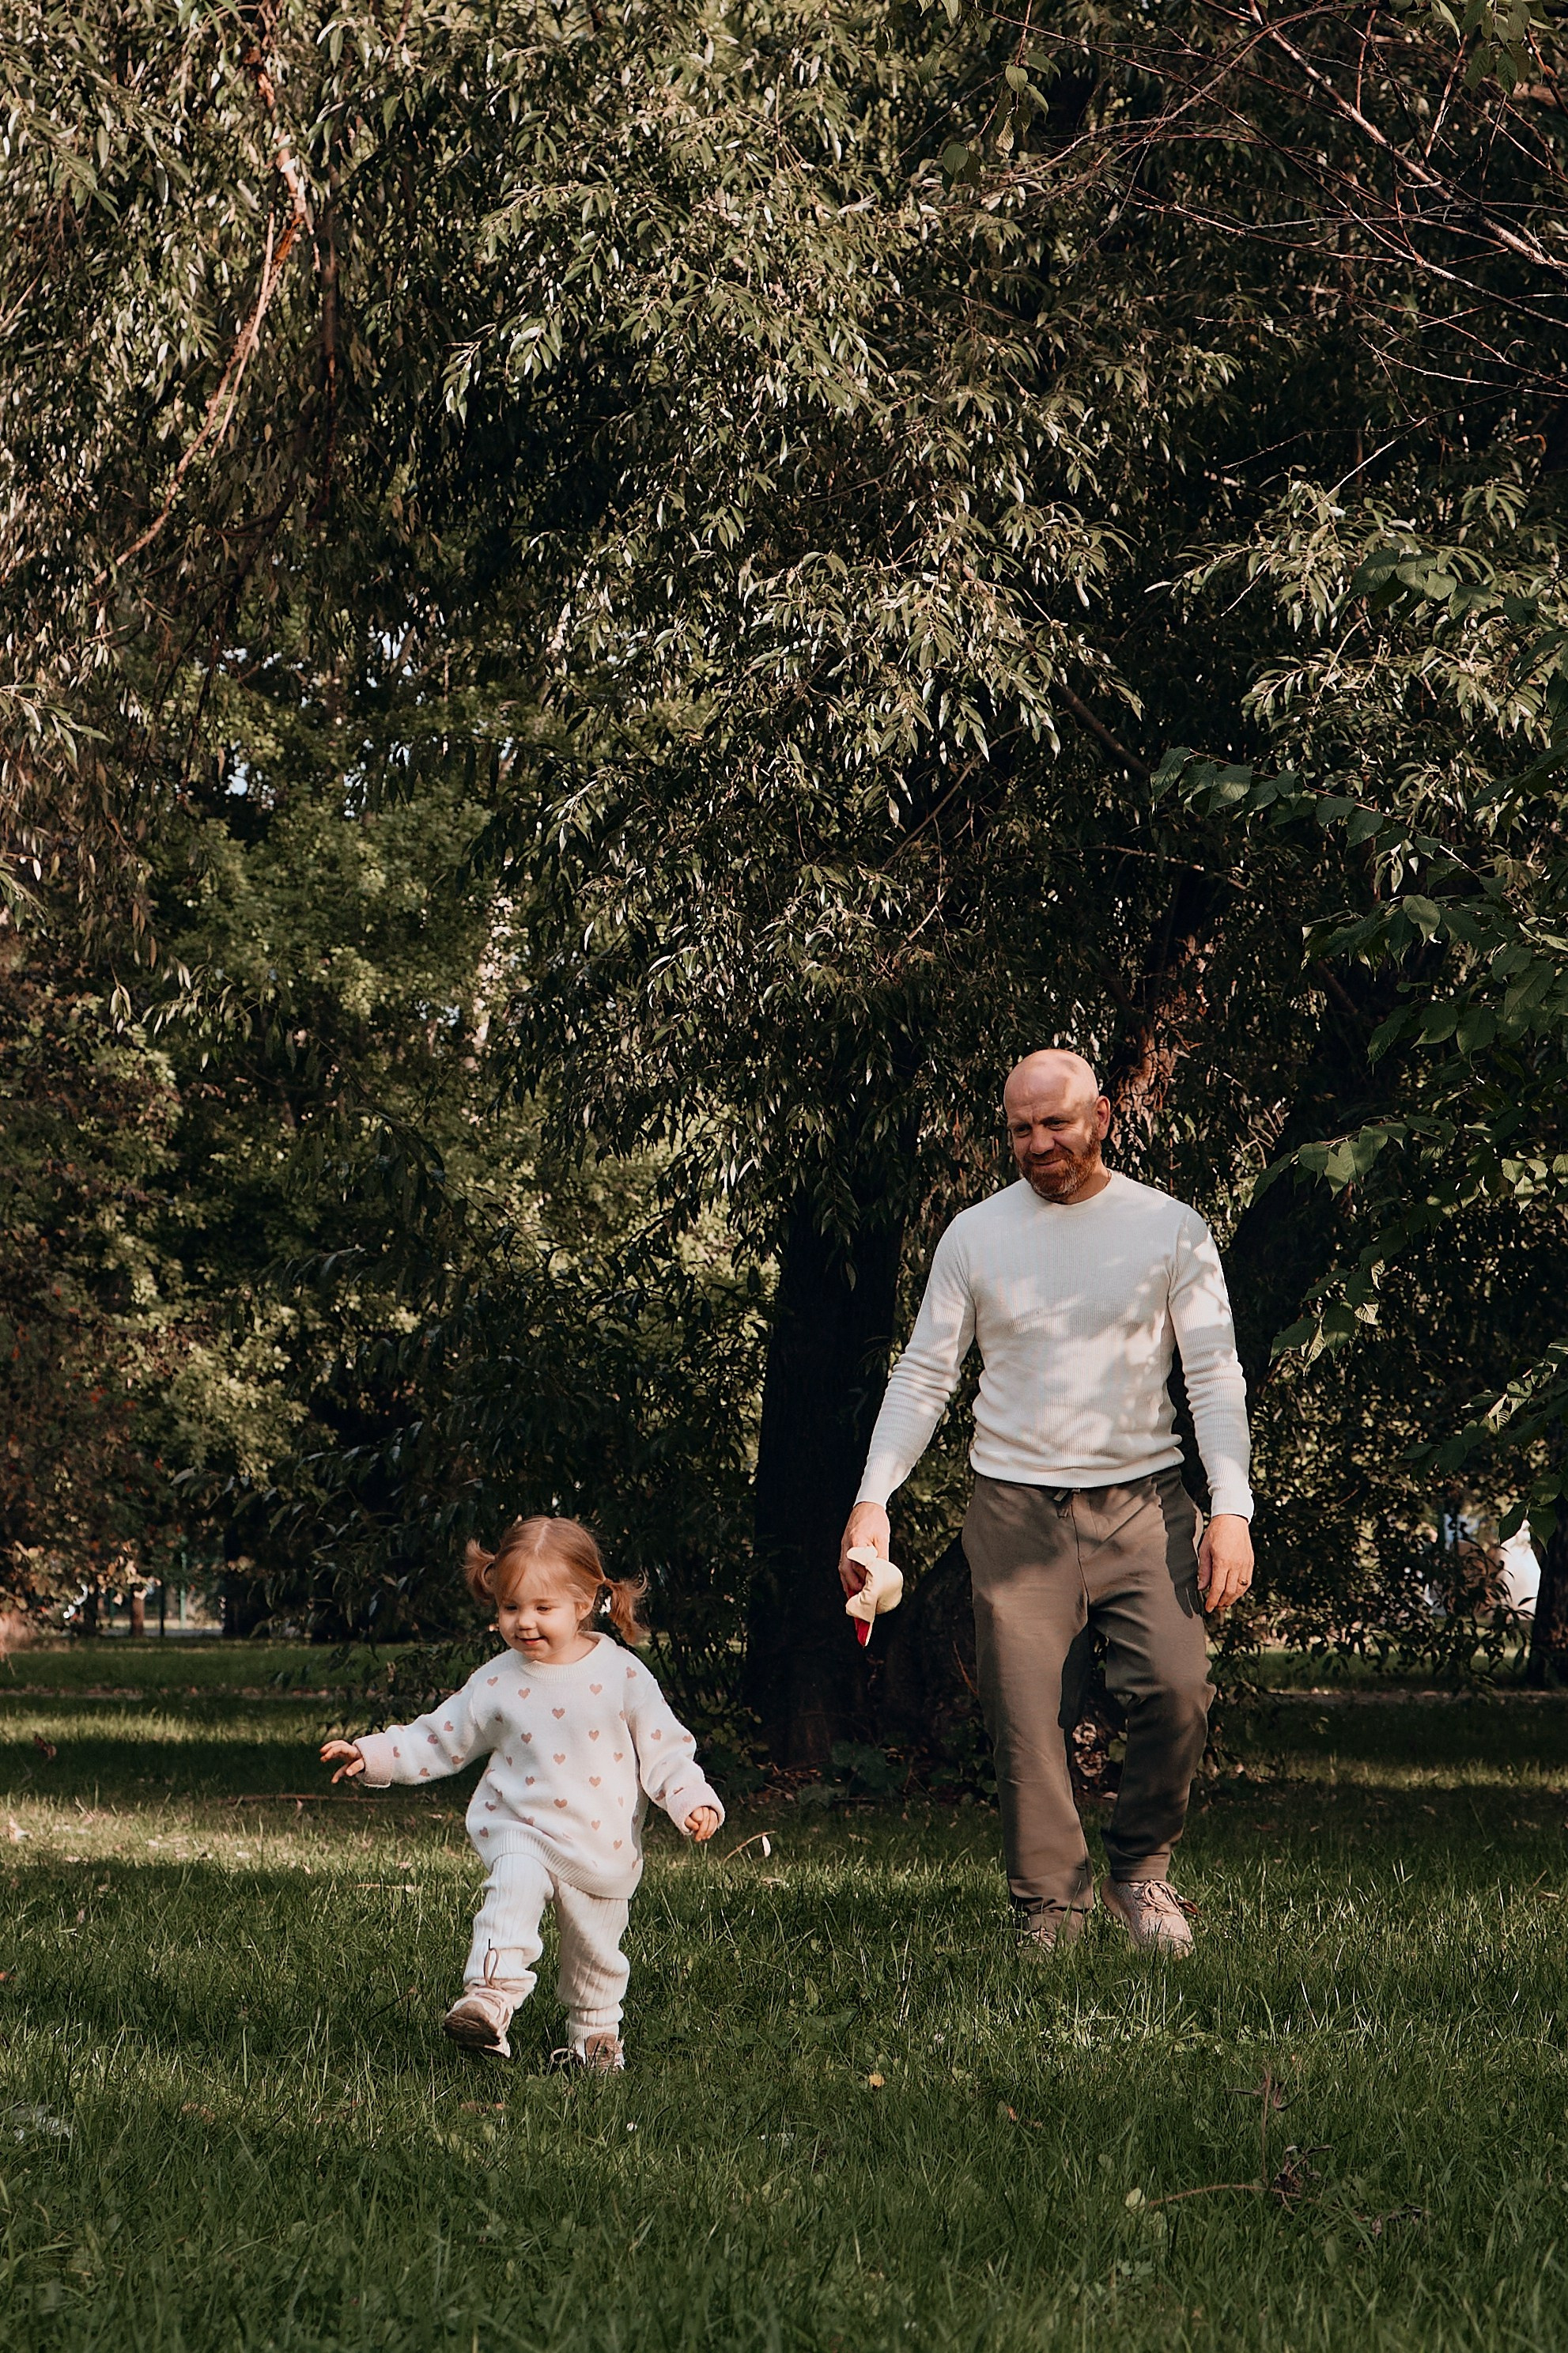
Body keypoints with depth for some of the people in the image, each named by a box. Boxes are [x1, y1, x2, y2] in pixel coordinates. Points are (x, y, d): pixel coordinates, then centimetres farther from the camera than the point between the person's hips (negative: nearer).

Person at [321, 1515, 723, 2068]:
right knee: (513, 1889, -31)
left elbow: (664, 1748, -2)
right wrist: (372, 1755, -4)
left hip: (602, 1846, 0)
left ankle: (596, 2034, 36)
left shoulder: (621, 1676, -7)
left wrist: (692, 1801, -16)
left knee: (596, 1950, 12)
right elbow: (437, 1741, 5)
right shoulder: (496, 1683, -3)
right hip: (521, 1834, 0)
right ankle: (489, 1998, -39)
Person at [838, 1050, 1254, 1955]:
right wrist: (873, 1498, -3)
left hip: (1142, 1499, -1)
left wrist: (1233, 1508, -9)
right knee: (1027, 1718, -5)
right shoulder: (975, 1236, 7)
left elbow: (1215, 1376, 2)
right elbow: (923, 1377, 8)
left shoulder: (1171, 1228, 4)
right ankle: (1052, 1908, 5)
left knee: (1178, 1689, -16)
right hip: (1016, 1507, 1)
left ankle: (1142, 1865, 7)